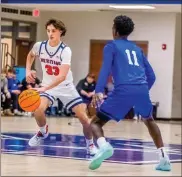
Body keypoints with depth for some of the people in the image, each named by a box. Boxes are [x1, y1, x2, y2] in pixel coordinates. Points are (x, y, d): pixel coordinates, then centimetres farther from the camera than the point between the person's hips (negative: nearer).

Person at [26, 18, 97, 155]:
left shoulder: (65, 50, -23)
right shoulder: (39, 46, -11)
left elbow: (62, 76, -34)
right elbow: (31, 55, 17)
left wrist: (44, 88, -46)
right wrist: (28, 71, 0)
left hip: (66, 87, -2)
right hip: (47, 86, 2)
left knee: (83, 117, -9)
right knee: (38, 109, -28)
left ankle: (90, 144, 17)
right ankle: (43, 132, 4)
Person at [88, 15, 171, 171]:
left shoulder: (111, 46, 14)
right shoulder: (137, 49, 29)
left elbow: (106, 69, -4)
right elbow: (151, 76, 27)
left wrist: (98, 91, -14)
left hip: (123, 91, -5)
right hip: (142, 90, 5)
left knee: (96, 122, 6)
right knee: (149, 120, 33)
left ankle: (104, 146, -28)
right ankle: (164, 159, 23)